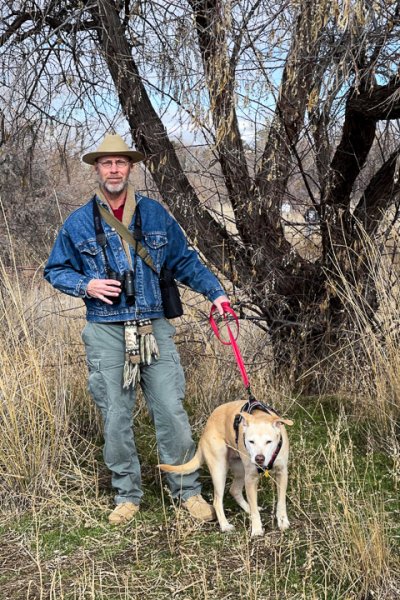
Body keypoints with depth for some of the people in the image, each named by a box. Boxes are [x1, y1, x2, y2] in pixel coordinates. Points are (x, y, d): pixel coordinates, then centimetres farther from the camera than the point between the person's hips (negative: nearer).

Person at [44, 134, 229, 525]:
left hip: (154, 329, 0)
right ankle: (127, 494, 21)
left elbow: (184, 260, 16)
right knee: (116, 419, 6)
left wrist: (214, 291, 6)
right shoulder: (78, 222, 4)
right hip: (106, 334, 0)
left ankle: (187, 490, 14)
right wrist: (86, 285, -7)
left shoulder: (155, 214, 7)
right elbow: (55, 270, 12)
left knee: (171, 412, 0)